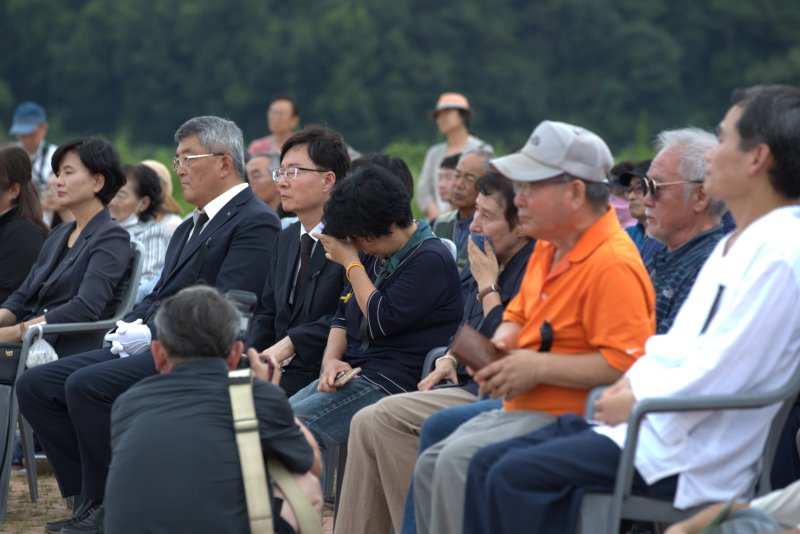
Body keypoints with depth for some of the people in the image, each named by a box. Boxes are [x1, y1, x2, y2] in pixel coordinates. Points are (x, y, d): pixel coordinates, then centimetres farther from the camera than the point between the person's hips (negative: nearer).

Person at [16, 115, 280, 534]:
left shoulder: (255, 223, -8)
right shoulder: (190, 227, 24)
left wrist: (152, 332, -16)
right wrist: (130, 326, 1)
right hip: (155, 344, 10)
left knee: (86, 385, -29)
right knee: (35, 385, -2)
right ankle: (91, 496, -1)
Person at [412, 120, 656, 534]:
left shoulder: (613, 264, -20)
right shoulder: (548, 248, 12)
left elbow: (624, 363, -27)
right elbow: (518, 315, 27)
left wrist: (537, 367, -22)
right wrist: (498, 347, 4)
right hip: (523, 408, 10)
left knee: (459, 460, -25)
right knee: (431, 465, 5)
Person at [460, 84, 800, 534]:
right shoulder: (734, 246, 18)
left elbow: (723, 370, -22)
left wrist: (637, 399, -11)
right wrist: (632, 381, 4)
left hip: (694, 456, -10)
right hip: (655, 420, 10)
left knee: (516, 476, -18)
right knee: (489, 463, 4)